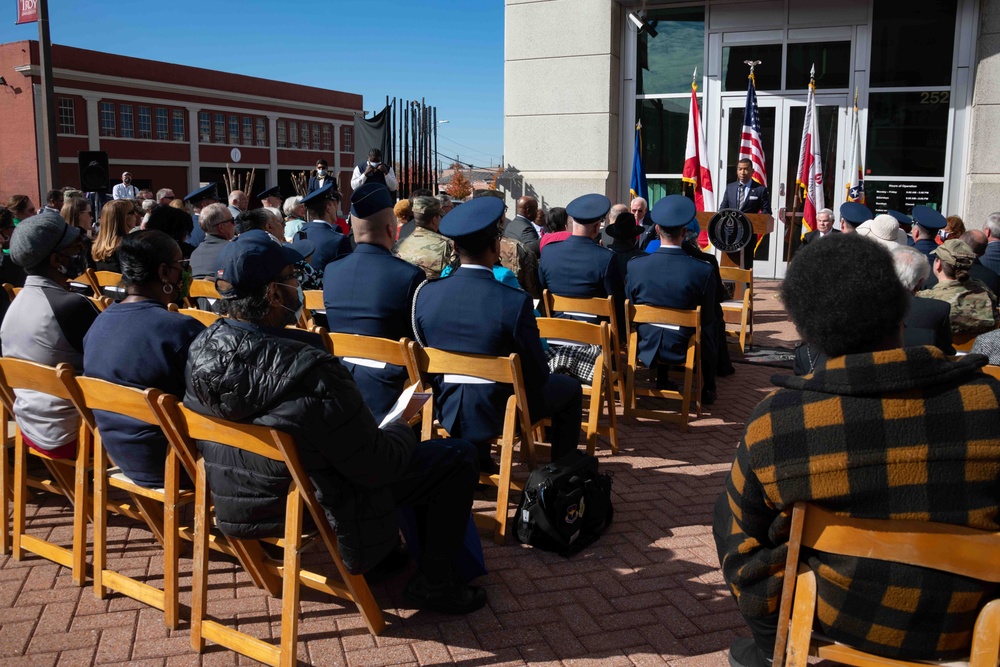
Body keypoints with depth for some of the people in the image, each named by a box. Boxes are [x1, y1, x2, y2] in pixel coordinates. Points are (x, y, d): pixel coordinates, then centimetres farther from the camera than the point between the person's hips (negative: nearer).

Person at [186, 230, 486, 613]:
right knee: (458, 457, 3)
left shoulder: (200, 349, -12)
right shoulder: (311, 370, -35)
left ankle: (390, 551, 39)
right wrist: (402, 426, -4)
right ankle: (434, 582, 15)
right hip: (316, 516, -8)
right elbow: (378, 468, -26)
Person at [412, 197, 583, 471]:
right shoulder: (516, 302, -24)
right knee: (570, 389, 21)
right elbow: (538, 374, -16)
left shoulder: (425, 293, -11)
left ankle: (478, 459, 41)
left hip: (447, 411, 5)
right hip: (497, 414, -4)